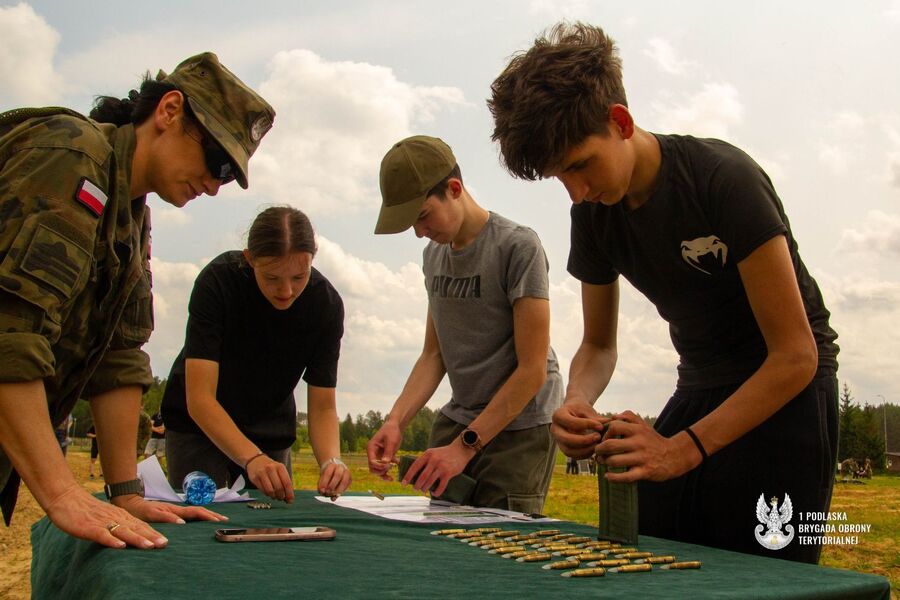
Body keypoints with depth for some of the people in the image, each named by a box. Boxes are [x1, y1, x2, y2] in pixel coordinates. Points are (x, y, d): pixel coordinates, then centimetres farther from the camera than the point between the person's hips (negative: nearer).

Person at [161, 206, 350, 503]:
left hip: (270, 433, 3)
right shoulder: (218, 281, -28)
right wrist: (252, 458, -48)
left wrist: (331, 461, -37)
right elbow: (199, 398, -33)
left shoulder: (326, 303, -19)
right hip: (198, 426, -2)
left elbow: (322, 406, -16)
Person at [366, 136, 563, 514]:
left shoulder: (519, 247, -14)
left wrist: (465, 446, -18)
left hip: (520, 425, -5)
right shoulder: (434, 255, 8)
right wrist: (396, 421, -6)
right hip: (457, 418, 6)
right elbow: (433, 355, 10)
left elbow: (533, 369, -16)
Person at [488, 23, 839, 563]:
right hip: (699, 390, 6)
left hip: (785, 394, -5)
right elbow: (598, 344, 7)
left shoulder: (724, 178, -23)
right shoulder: (595, 212, -4)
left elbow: (795, 356, -23)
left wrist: (683, 449, -29)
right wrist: (578, 402, -16)